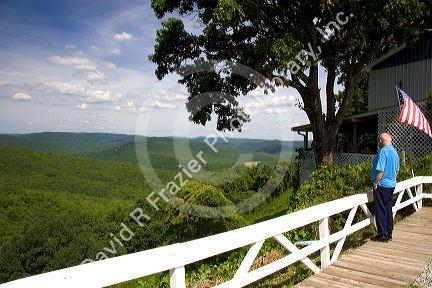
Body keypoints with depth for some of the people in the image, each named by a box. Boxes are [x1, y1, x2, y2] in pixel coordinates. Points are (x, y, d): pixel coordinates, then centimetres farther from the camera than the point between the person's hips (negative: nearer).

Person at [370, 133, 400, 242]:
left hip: (382, 185, -9)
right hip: (391, 184, 9)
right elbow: (397, 171, 19)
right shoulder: (395, 152, 12)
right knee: (388, 209, 15)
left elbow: (380, 170, -24)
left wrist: (375, 183, -14)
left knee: (380, 211, -1)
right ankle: (389, 233, 23)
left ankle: (383, 235, 5)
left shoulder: (383, 151, -18)